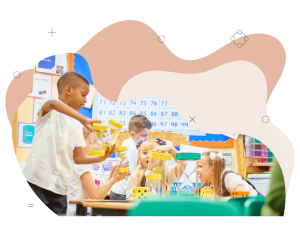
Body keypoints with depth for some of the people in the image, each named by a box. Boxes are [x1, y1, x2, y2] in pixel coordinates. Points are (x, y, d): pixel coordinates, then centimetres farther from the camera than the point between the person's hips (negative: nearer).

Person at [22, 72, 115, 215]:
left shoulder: (77, 125, 18)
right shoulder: (49, 112, 0)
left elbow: (77, 157, 17)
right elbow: (53, 103, -27)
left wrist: (99, 158, 0)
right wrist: (84, 120, -35)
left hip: (60, 188, 6)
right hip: (36, 182, -6)